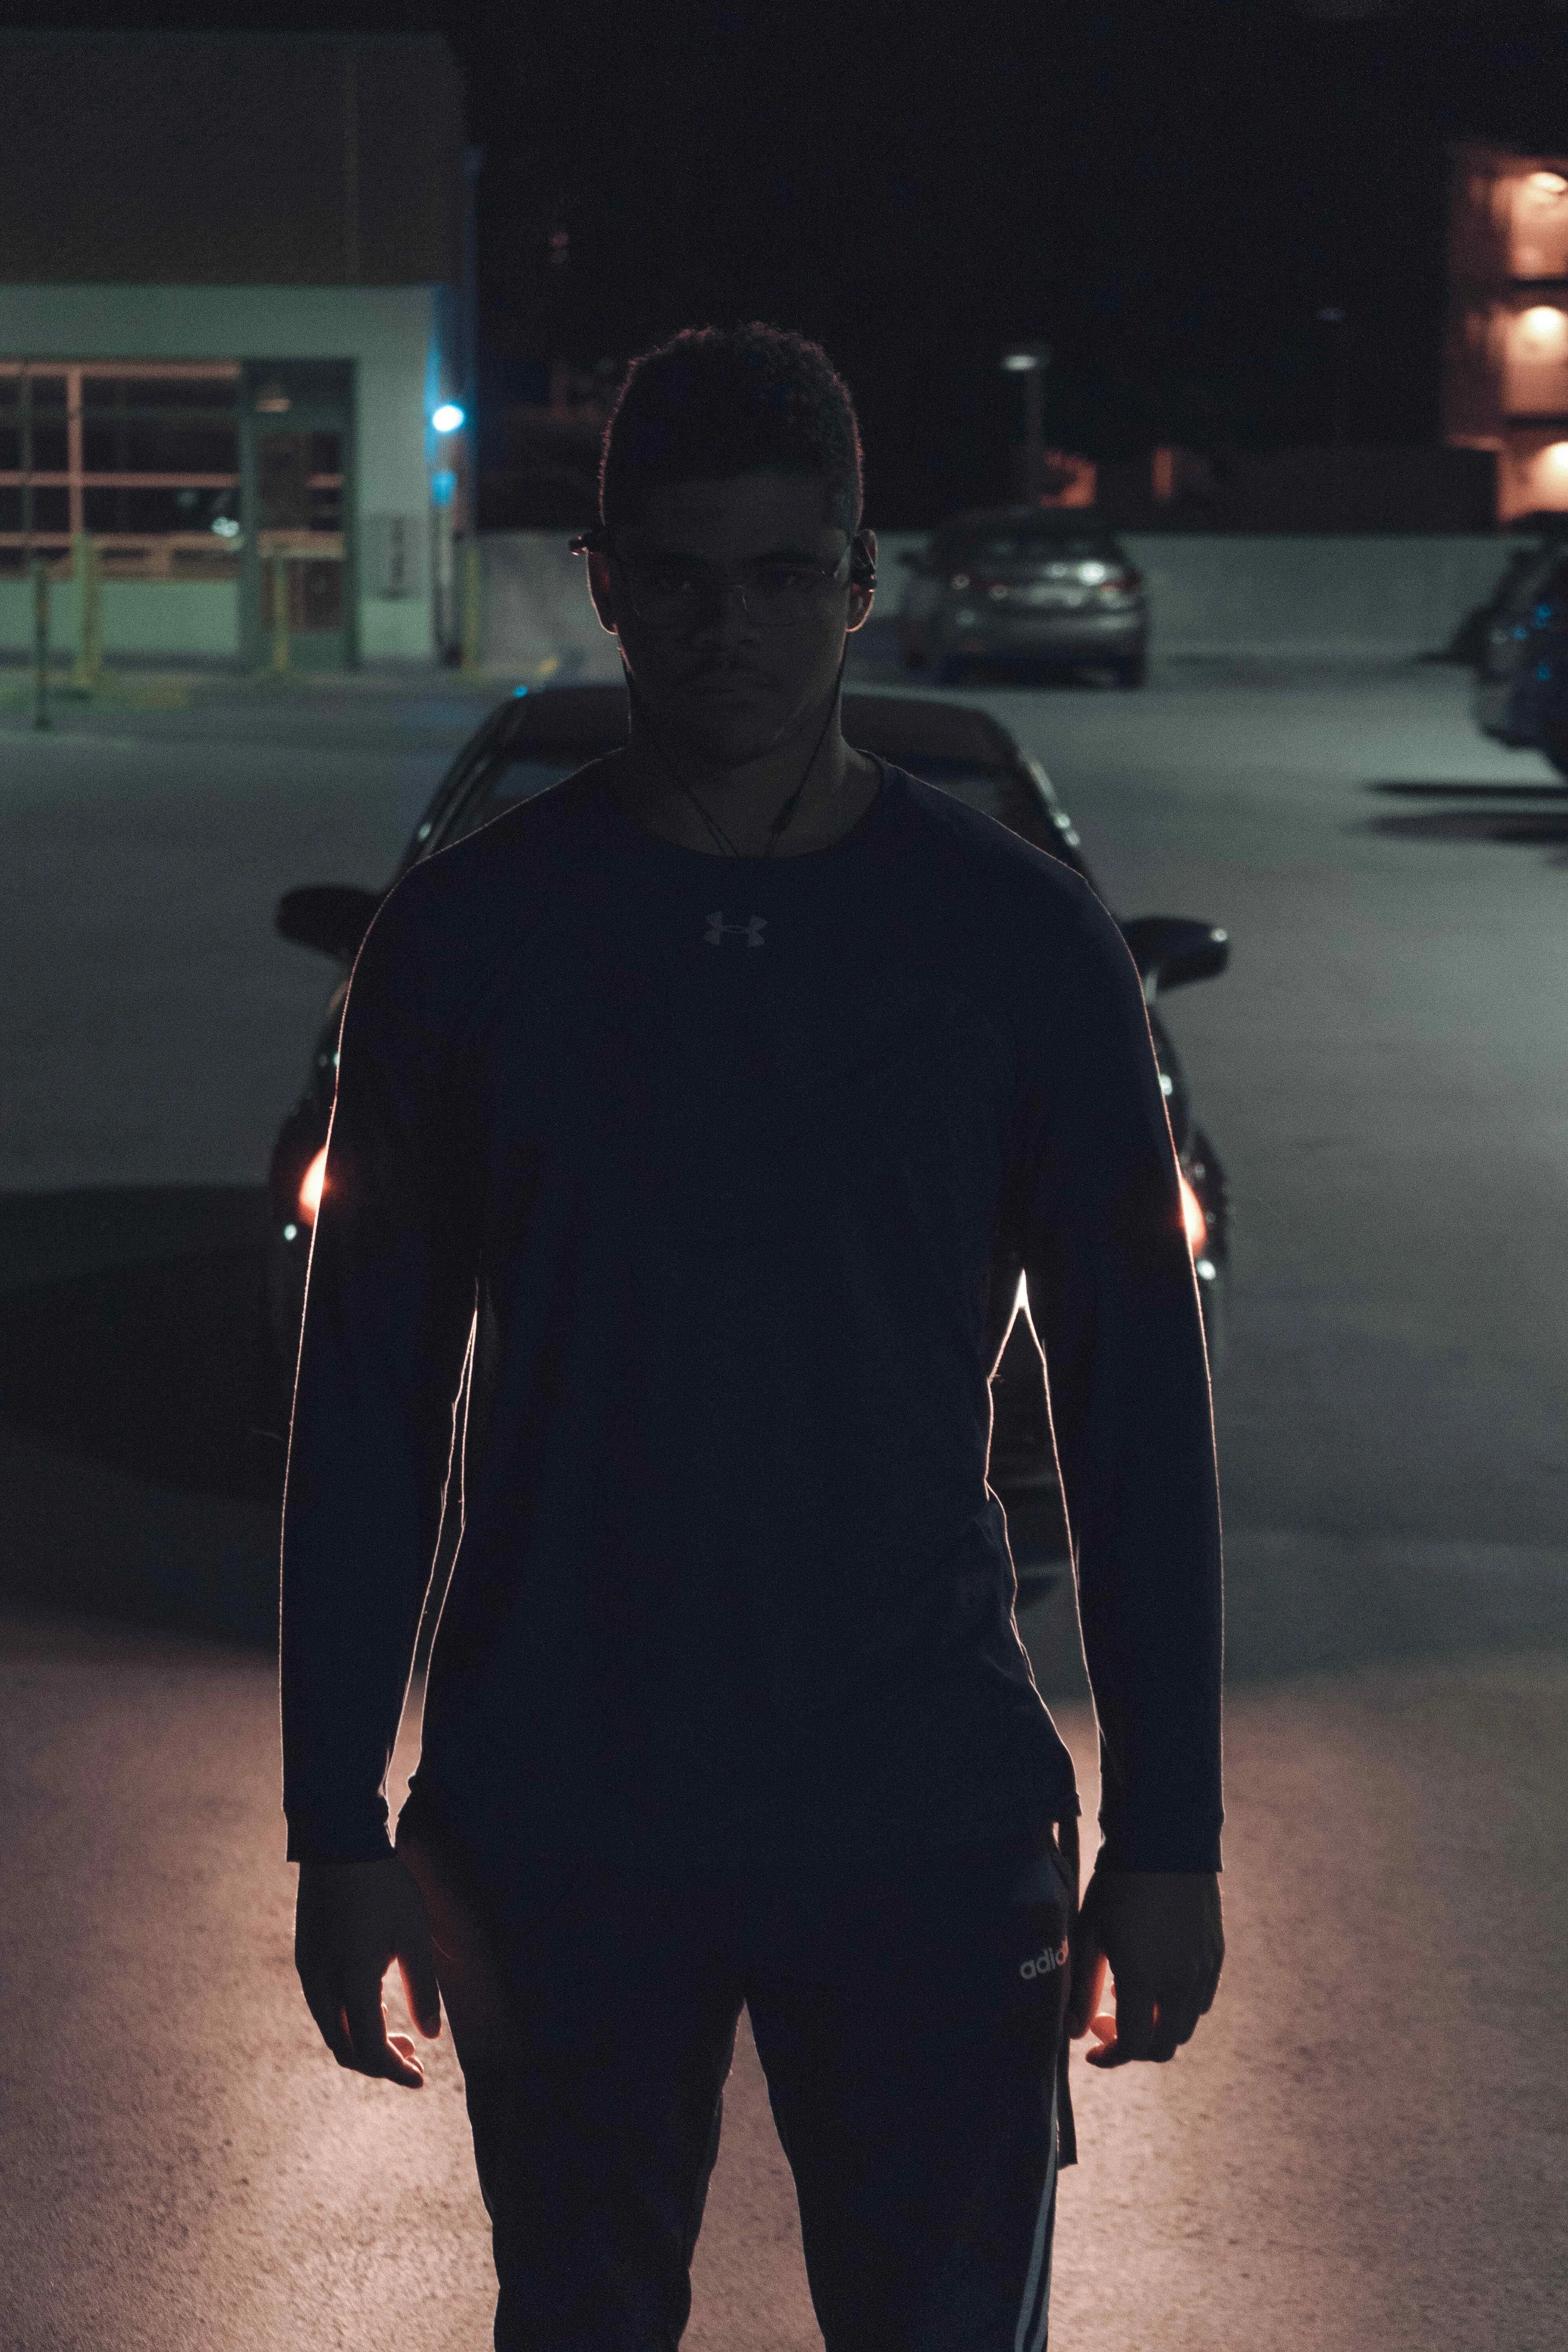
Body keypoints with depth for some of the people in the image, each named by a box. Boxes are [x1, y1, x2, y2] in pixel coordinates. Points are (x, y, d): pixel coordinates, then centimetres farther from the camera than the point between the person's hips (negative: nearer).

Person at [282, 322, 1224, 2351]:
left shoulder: (1016, 938, -1)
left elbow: (1136, 1401, 1)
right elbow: (365, 1407, 2)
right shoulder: (467, 938, 0)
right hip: (558, 1826, 1)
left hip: (927, 1821, 0)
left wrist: (1168, 1833, -2)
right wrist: (341, 1831, -1)